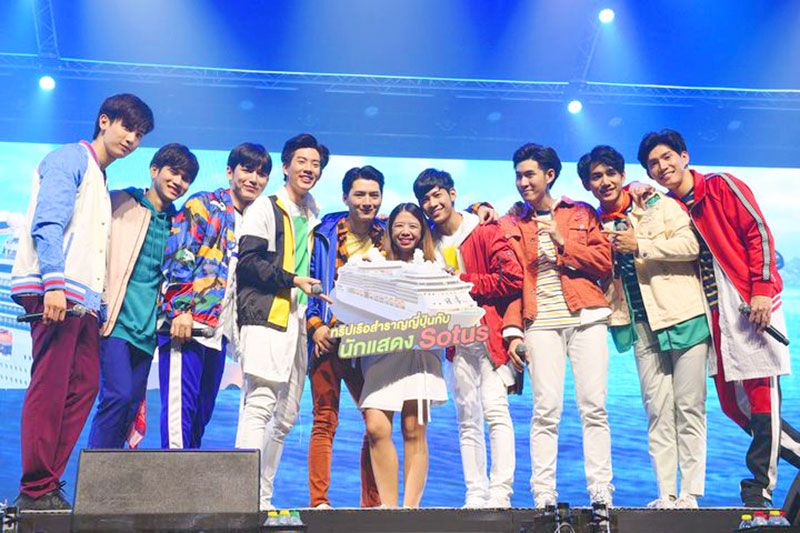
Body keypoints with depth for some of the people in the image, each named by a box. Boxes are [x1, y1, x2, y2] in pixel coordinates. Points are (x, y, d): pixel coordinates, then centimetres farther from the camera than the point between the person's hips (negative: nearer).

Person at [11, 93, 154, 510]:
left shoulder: (100, 179, 27)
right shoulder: (70, 160, 0)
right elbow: (47, 223, -14)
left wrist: (95, 302, 16)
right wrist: (54, 285, -24)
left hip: (83, 300, 9)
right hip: (53, 295, -9)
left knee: (83, 386, 4)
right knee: (49, 389, -10)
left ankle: (49, 486, 8)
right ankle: (35, 491, -7)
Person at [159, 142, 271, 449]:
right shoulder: (203, 205, 0)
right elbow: (177, 256, -10)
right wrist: (180, 309, -18)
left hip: (217, 329, 8)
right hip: (186, 323, -8)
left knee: (201, 415, 10)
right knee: (180, 408, -10)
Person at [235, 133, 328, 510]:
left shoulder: (312, 217, 22)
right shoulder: (265, 208, 0)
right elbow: (247, 261, -11)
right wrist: (291, 280, -15)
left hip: (296, 321, 8)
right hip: (265, 318, -8)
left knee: (285, 416, 7)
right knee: (259, 407, -16)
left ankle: (263, 497, 13)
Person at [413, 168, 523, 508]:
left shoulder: (486, 232, -4)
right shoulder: (429, 243, 11)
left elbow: (513, 277, -12)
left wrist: (464, 283, -11)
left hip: (489, 334, -5)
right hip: (456, 339, 5)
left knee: (495, 410, -11)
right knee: (467, 420, 6)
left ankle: (500, 492, -10)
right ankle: (475, 496, 9)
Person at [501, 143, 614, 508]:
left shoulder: (582, 214, 12)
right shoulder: (512, 224, 13)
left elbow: (604, 262, 4)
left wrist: (564, 244, -7)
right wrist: (513, 330, -2)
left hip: (585, 317, 0)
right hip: (540, 322, 0)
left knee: (594, 407, -2)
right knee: (545, 410, -7)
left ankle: (600, 491, 3)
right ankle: (543, 495, -4)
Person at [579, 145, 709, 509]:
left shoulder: (659, 205, 2)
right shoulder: (597, 226, 13)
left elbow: (691, 244, -10)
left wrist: (639, 244, -13)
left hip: (682, 316, -3)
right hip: (641, 327, 4)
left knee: (689, 408, -1)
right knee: (657, 413, 3)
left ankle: (690, 494, 4)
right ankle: (666, 495, 7)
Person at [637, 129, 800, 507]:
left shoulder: (722, 186, -1)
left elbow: (759, 232, -7)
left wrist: (762, 289, -14)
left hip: (753, 306, -6)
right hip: (713, 313, 6)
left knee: (761, 394, -5)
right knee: (731, 403, 7)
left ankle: (760, 487, 4)